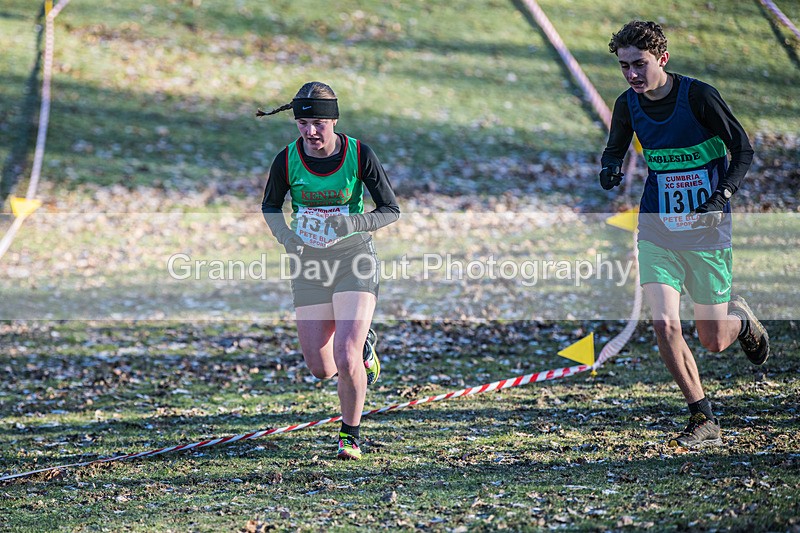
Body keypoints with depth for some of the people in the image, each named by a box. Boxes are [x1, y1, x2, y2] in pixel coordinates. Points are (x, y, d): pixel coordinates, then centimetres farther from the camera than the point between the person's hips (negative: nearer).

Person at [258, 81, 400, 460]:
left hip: (354, 259, -3)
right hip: (309, 263, 3)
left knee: (346, 361, -15)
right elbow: (270, 205, 8)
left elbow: (390, 210, -6)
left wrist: (353, 223, -25)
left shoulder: (360, 155, -14)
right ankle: (363, 343, 38)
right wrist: (284, 235, -12)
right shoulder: (287, 160, -9)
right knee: (321, 368, 2)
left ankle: (350, 435, 10)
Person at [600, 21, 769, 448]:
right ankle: (703, 422, -1)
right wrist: (610, 168, -6)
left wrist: (722, 194, -22)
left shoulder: (698, 95, -15)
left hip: (706, 228, -3)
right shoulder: (628, 105, -2)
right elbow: (614, 148, 17)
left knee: (713, 342, 3)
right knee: (664, 325, -14)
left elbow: (743, 149, -6)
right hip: (657, 229, 3)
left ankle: (740, 319, 41)